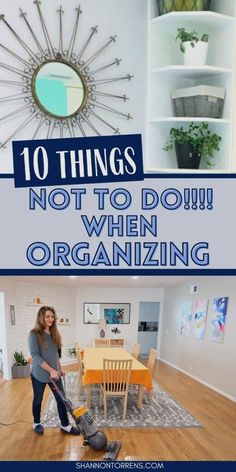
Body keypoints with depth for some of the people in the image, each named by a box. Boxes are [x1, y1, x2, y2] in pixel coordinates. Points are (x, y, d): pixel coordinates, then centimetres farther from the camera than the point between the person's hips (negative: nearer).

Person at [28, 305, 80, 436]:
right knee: (38, 400, 14)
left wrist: (60, 369, 14)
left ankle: (65, 425, 17)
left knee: (61, 399, 6)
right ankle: (36, 423, 34)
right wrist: (51, 370, -25)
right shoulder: (34, 334, -16)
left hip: (54, 373, 6)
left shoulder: (54, 333, 4)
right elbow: (35, 356, -22)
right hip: (39, 374, -5)